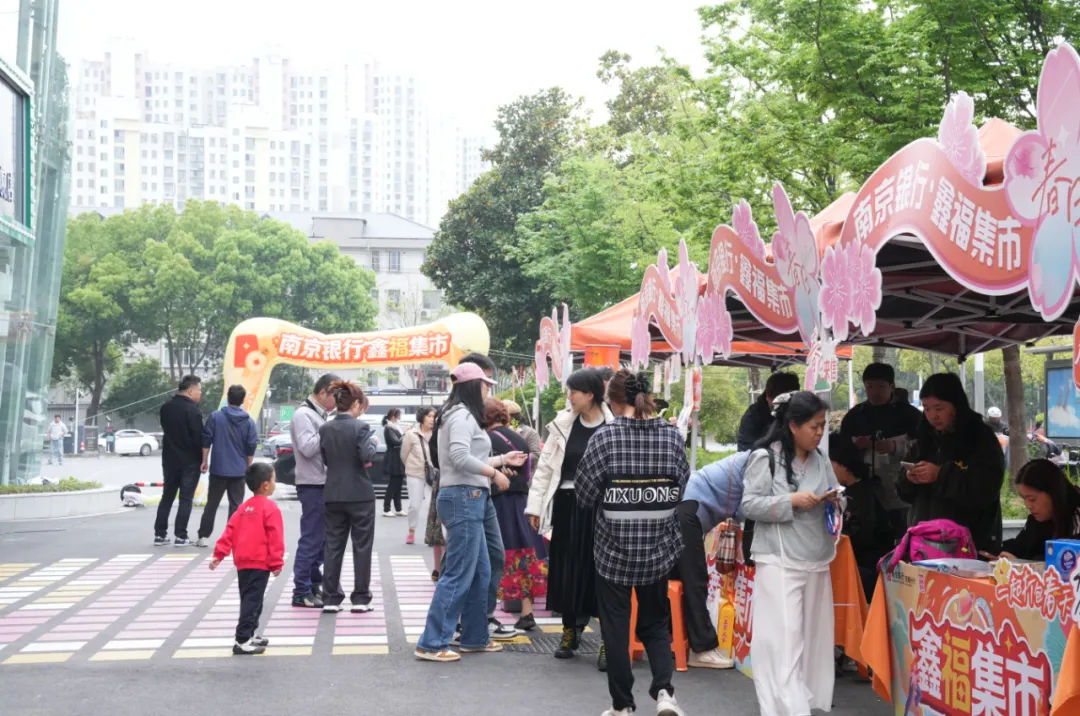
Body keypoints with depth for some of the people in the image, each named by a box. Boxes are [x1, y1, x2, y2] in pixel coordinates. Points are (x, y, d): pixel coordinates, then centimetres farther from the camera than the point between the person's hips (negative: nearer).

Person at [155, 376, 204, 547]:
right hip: (189, 461, -6)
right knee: (186, 498, 1)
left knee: (167, 496, 14)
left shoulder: (165, 408, 7)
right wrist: (202, 459, -6)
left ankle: (160, 534, 14)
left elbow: (166, 429, 14)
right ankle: (180, 536, -1)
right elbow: (198, 437, -17)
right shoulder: (193, 410, -17)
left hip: (169, 459, 6)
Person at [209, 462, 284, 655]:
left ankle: (251, 634, 30)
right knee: (252, 601, -9)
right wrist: (276, 562, -9)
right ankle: (242, 641, -13)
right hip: (260, 564, -8)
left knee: (249, 600, 19)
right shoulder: (270, 508, -10)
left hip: (242, 563, 8)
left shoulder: (243, 508, 13)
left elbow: (230, 531, 9)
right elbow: (275, 538, -13)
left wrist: (219, 554, 9)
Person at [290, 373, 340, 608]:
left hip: (324, 485, 9)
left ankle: (314, 584, 24)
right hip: (312, 486, -9)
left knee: (322, 539, 15)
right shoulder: (303, 414, -12)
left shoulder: (319, 415, 16)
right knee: (311, 540, -6)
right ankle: (302, 593, 0)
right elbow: (308, 447, -22)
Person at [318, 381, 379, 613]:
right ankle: (360, 598, 6)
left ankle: (331, 598, 9)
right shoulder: (360, 426, -12)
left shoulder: (325, 428, 4)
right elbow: (367, 457, -18)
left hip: (333, 495, 5)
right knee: (361, 546, 5)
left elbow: (325, 460, 10)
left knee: (333, 546, 9)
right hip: (360, 495, -4)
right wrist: (372, 442, 0)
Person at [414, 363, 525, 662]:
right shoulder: (462, 415, -12)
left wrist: (503, 459, 25)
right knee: (459, 573, -8)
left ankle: (475, 637, 24)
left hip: (469, 499, 10)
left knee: (481, 573, 15)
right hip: (464, 498, -10)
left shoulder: (461, 415, 18)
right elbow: (460, 457, -25)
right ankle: (431, 643, -5)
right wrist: (494, 474, -15)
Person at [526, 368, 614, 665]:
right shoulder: (563, 424, 4)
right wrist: (535, 505, 5)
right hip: (567, 505, 4)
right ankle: (570, 632, 28)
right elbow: (545, 466, 8)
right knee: (567, 571, 11)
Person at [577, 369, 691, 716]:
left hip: (614, 548, -3)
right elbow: (682, 490, 5)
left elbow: (585, 496, -6)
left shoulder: (605, 437, -11)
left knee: (616, 628, 10)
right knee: (655, 622, 17)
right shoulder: (672, 435, -2)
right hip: (659, 547, 3)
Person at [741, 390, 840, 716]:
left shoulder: (820, 459, 10)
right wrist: (792, 501, -20)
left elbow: (832, 499, 20)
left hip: (817, 560, 6)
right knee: (784, 639, -9)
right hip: (780, 562, -6)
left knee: (813, 636, 9)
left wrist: (835, 499, -3)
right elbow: (749, 505, -10)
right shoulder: (765, 457, -8)